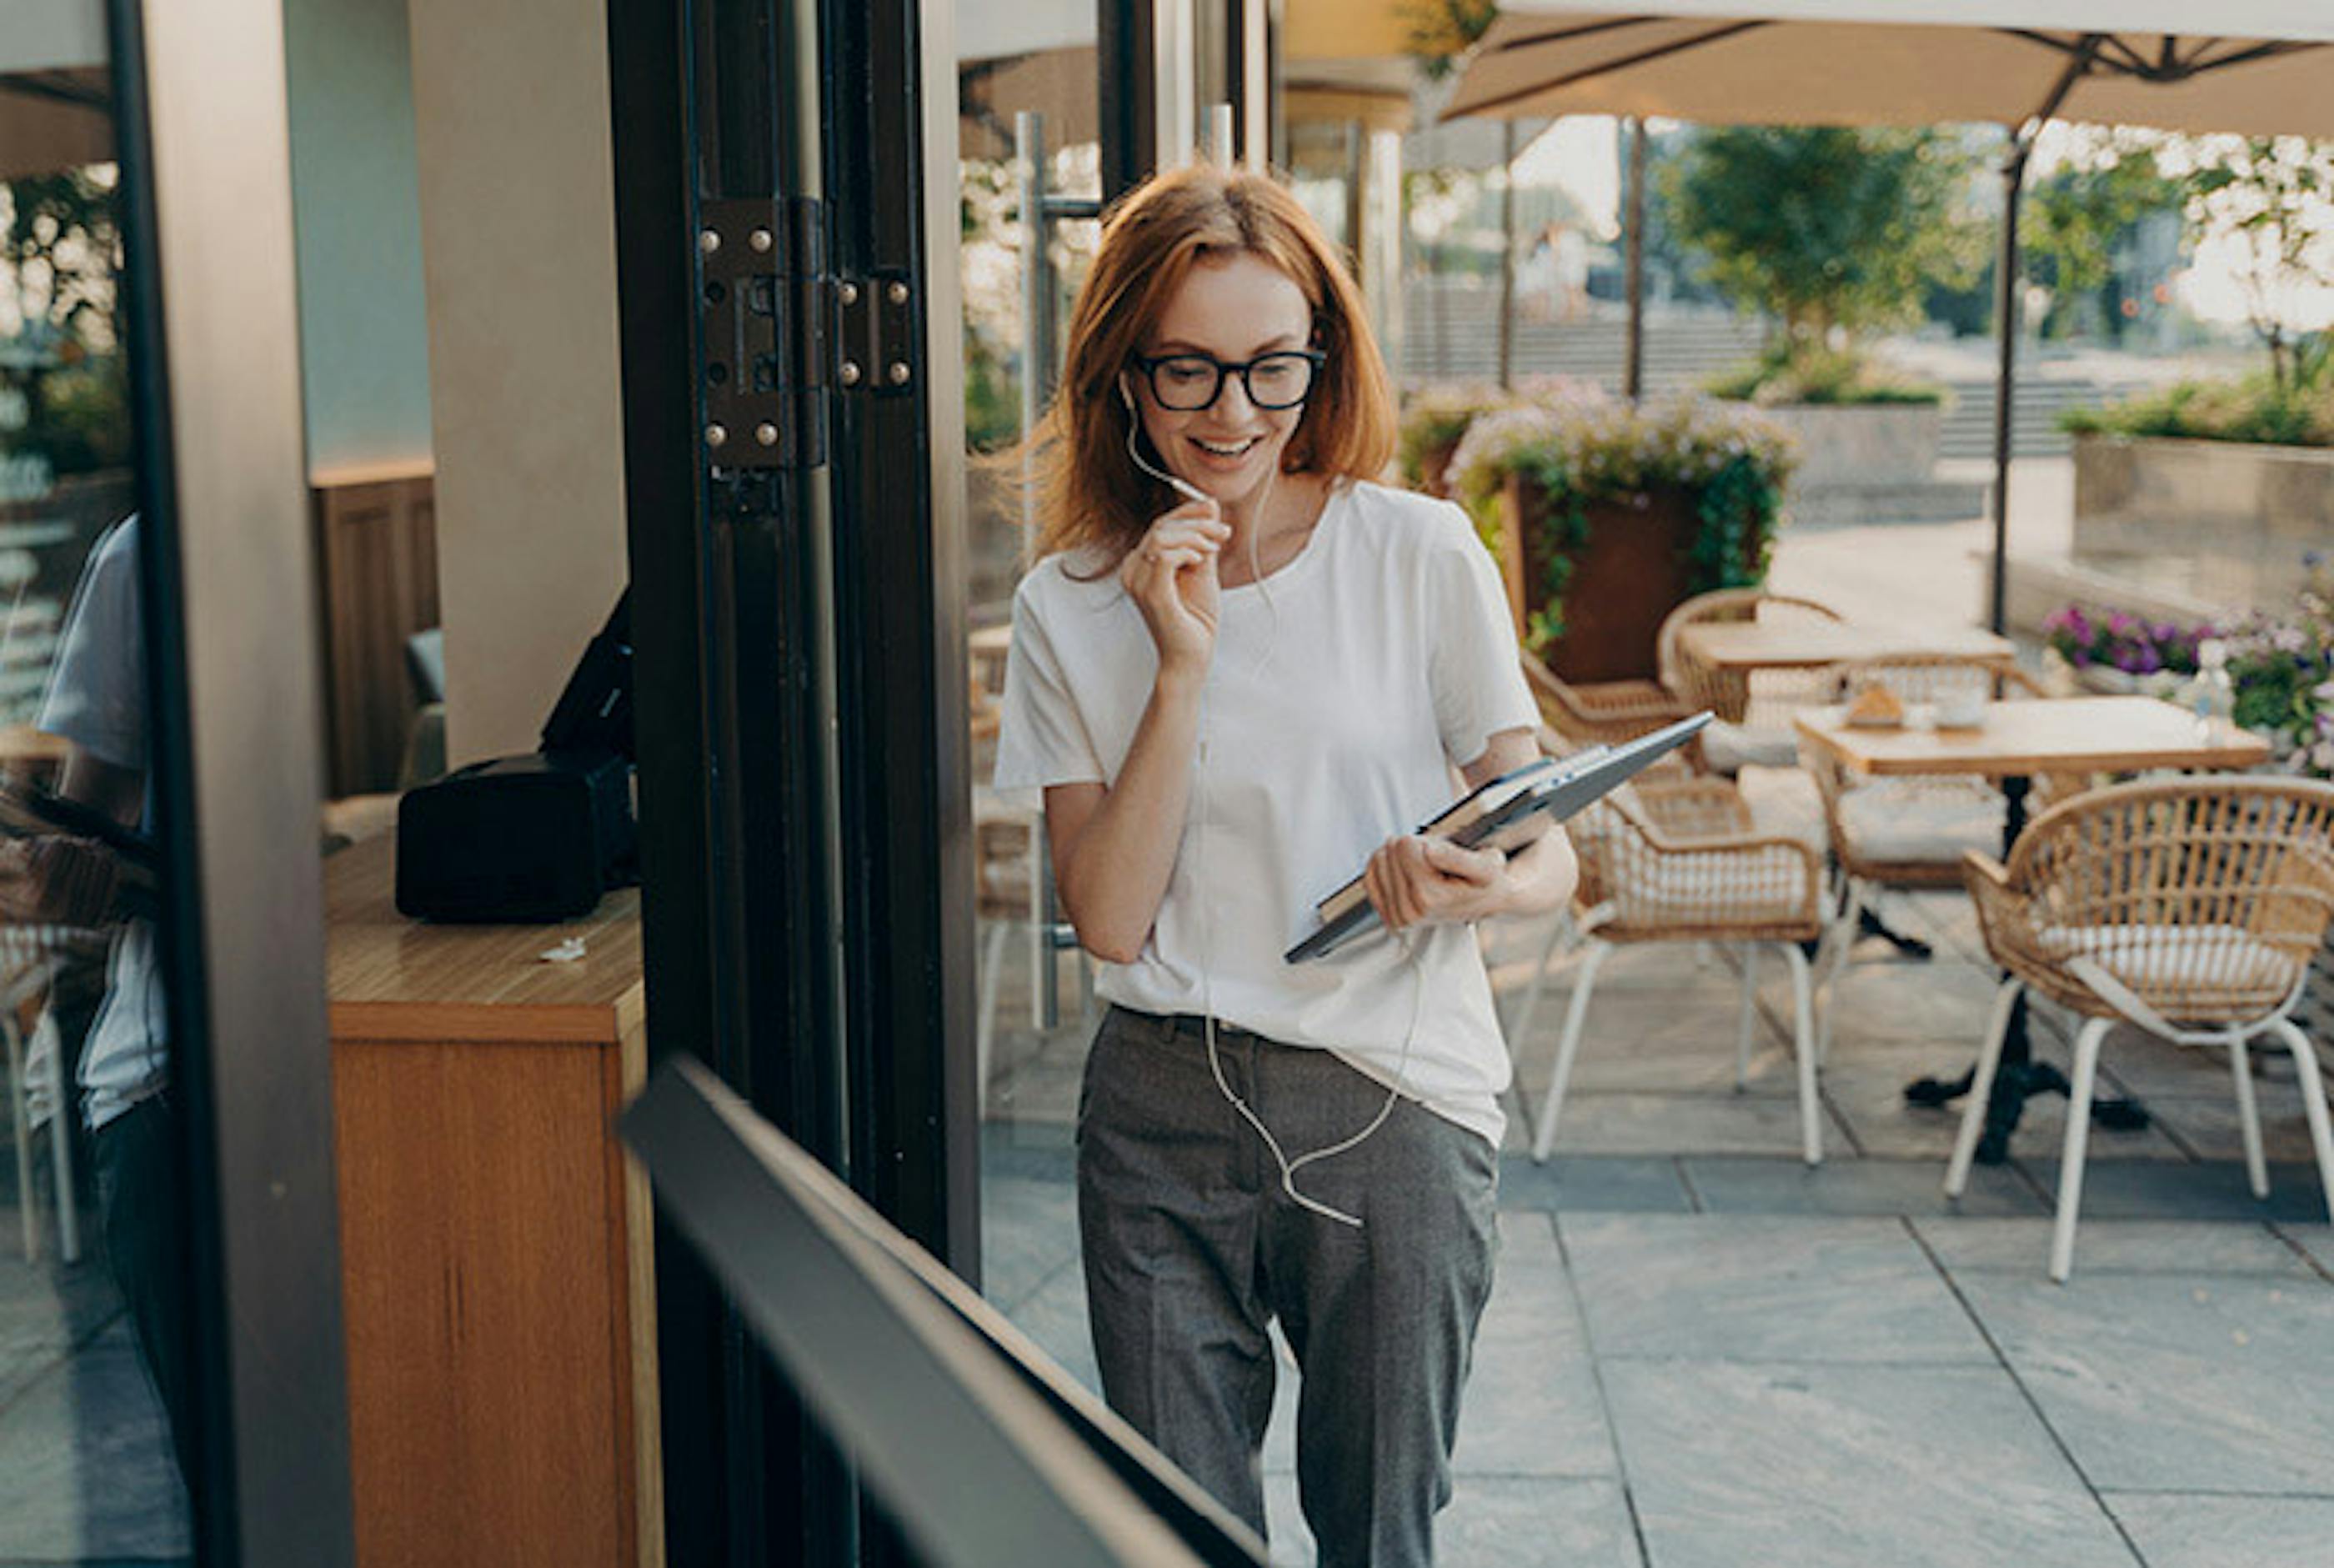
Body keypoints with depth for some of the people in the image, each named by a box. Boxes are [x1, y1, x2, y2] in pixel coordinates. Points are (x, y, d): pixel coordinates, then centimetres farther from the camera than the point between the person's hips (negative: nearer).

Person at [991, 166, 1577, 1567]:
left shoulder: (1421, 554, -4)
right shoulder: (1069, 609, 1)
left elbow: (1549, 849, -2)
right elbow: (1109, 916, -7)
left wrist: (1488, 888, -26)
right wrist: (1182, 670, -15)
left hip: (1393, 1098, -1)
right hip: (1165, 1111, 1)